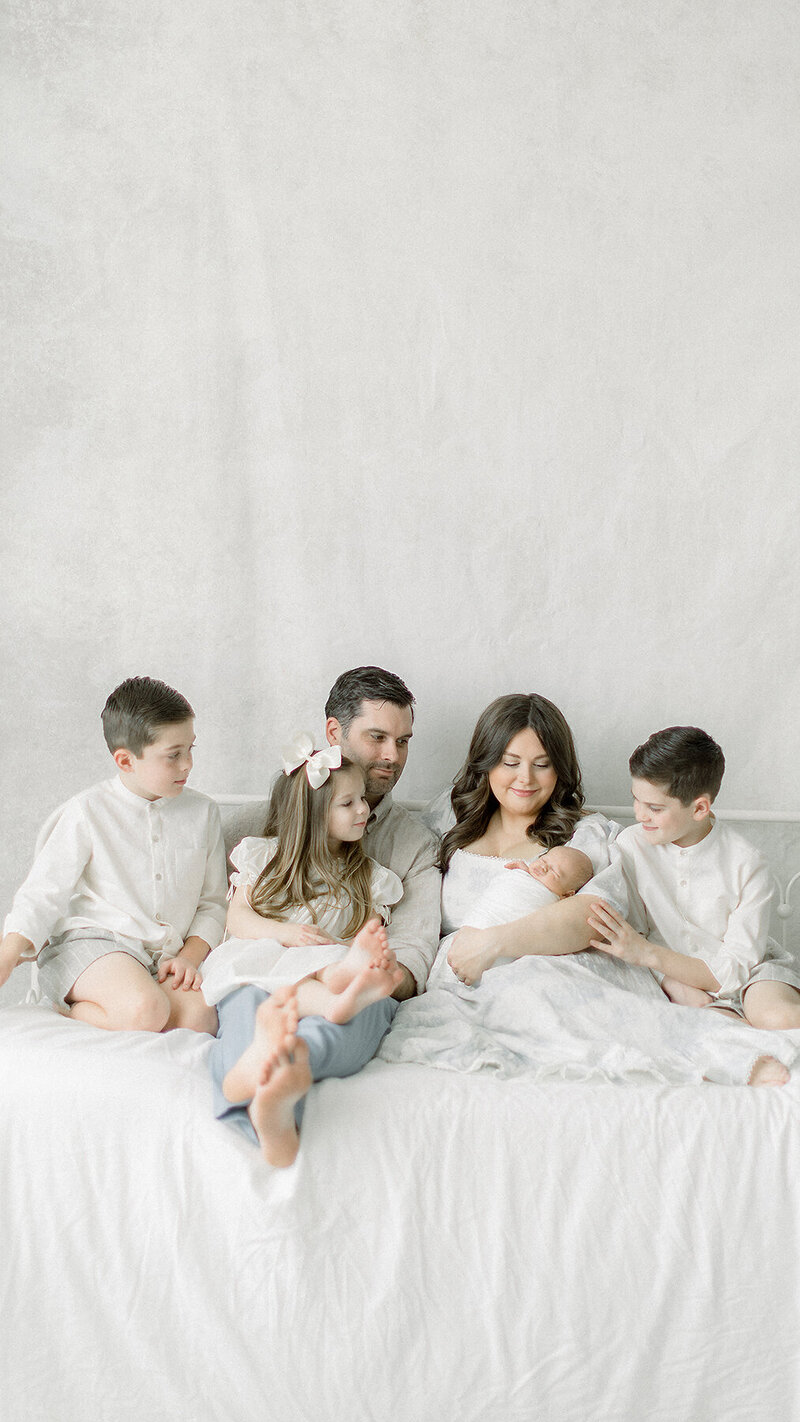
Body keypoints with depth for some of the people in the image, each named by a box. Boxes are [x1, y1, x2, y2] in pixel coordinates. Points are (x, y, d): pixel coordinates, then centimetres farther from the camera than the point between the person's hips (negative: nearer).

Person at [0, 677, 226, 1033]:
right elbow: (42, 896, -3)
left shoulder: (202, 813, 9)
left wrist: (189, 956, -3)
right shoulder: (87, 813, -2)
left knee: (201, 1015, -28)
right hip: (89, 941, -5)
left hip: (162, 960, 5)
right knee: (145, 1010, -36)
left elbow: (212, 903, 15)